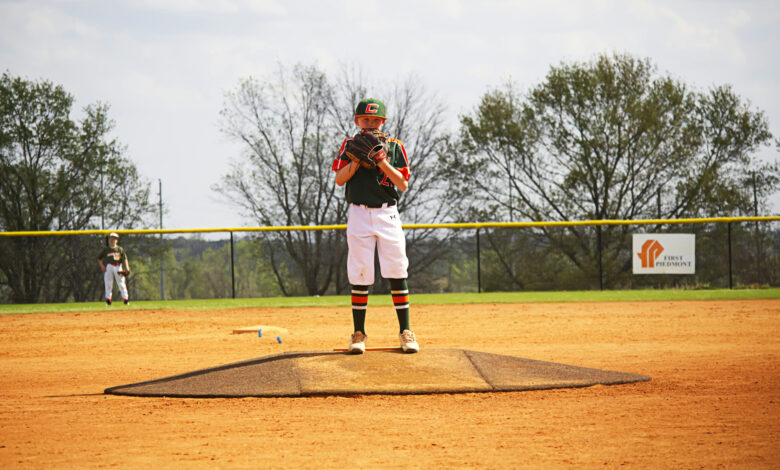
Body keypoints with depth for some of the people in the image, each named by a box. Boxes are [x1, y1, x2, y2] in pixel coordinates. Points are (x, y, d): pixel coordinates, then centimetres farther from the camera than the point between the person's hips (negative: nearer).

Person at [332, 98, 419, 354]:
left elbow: (403, 184, -1)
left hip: (387, 214, 0)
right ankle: (358, 333, 5)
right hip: (359, 215, 0)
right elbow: (339, 179, 0)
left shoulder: (394, 146, 6)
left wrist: (383, 164, -14)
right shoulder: (350, 145, 8)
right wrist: (356, 162, -15)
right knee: (360, 275, -2)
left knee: (397, 274, -4)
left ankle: (405, 332, 1)